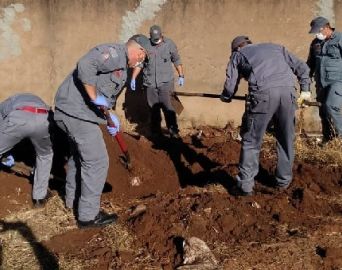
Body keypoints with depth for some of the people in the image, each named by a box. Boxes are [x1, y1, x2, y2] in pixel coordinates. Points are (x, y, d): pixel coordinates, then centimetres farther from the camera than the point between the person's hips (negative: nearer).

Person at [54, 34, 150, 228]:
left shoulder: (122, 68, 20)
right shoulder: (114, 52, -13)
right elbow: (85, 65, -29)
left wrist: (109, 115, 9)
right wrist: (95, 98, -23)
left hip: (70, 111, 11)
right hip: (78, 112, -11)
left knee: (79, 156, 26)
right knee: (97, 161, -4)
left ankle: (72, 198, 44)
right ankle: (88, 216, 5)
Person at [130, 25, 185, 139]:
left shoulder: (169, 44, 1)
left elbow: (177, 60, 9)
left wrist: (181, 76, 8)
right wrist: (133, 78, 4)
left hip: (166, 82, -2)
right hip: (150, 83, 2)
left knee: (167, 106, -14)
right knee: (154, 108, 7)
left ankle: (173, 130, -8)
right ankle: (156, 132, 18)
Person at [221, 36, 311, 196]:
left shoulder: (238, 55, 25)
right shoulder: (276, 47, 33)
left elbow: (230, 85, 20)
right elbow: (302, 67, 27)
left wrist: (225, 98, 39)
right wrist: (305, 89, 31)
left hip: (262, 93, -3)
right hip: (288, 91, 3)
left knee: (251, 141, 8)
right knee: (286, 139, 18)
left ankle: (245, 185, 10)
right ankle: (284, 180, 30)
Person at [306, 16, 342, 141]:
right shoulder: (315, 43, 13)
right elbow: (310, 64, 22)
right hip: (321, 84, 6)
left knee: (331, 106, -21)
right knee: (323, 112, 7)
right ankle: (327, 140, 17)